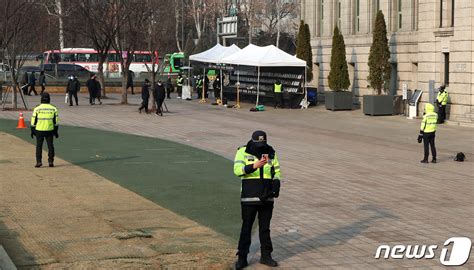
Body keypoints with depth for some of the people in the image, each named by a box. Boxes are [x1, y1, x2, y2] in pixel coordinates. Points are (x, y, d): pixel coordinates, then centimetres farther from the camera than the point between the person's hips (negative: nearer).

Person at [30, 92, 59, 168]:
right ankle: (51, 161, 9)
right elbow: (56, 121, 4)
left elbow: (33, 121, -3)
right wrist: (55, 131, 12)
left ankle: (38, 161, 2)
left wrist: (32, 130, 7)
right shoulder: (53, 109, 0)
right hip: (50, 130, 1)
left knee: (39, 146, 7)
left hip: (39, 130, -1)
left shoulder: (37, 109, -6)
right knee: (50, 145, 10)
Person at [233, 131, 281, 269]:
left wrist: (276, 185, -8)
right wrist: (254, 166, -32)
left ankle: (266, 256, 20)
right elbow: (237, 169, -18)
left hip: (267, 198, 3)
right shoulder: (243, 152, -5)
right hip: (249, 198, -3)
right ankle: (242, 258, 7)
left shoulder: (271, 153, 6)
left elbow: (277, 172, 12)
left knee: (265, 228, 11)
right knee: (246, 228, 1)